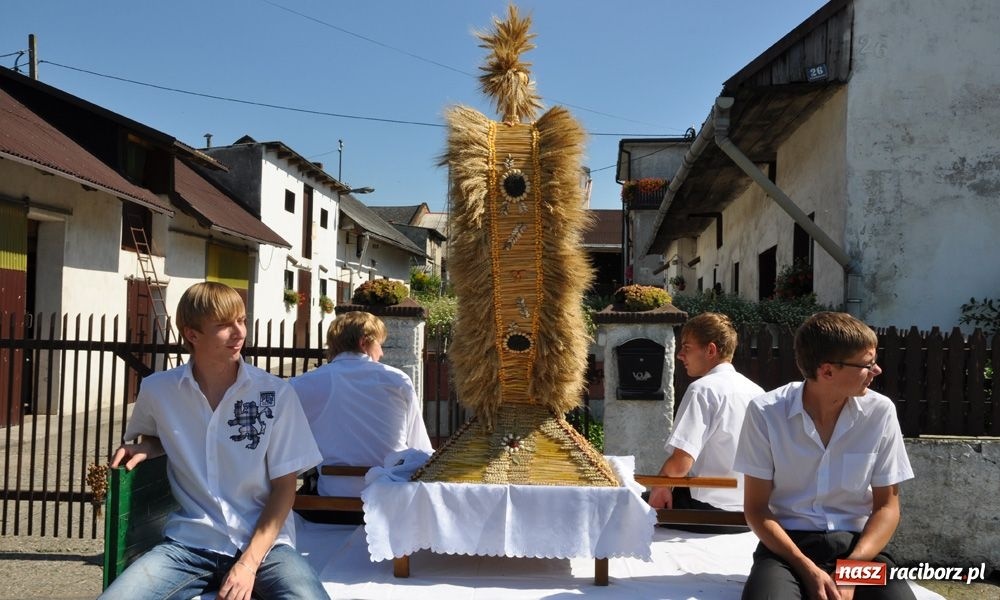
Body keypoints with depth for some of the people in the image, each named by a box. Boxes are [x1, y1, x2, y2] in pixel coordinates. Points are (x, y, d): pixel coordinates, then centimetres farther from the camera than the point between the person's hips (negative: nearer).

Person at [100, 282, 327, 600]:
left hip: (264, 542, -2)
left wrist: (249, 562, -11)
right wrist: (143, 449, 1)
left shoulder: (277, 394, -6)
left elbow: (284, 487, -3)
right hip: (189, 543, 3)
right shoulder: (157, 390, 0)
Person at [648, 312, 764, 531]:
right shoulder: (756, 391, 7)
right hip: (750, 513, 8)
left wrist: (660, 487, -3)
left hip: (709, 512, -8)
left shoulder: (703, 389, -15)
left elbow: (680, 463, -23)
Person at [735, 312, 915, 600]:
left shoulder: (880, 412, -4)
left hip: (857, 543, 2)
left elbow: (887, 506, 3)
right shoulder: (765, 412, -10)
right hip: (787, 543, -2)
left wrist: (851, 569, -13)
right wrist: (807, 568, -17)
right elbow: (755, 508, -4)